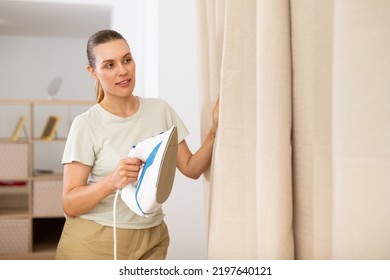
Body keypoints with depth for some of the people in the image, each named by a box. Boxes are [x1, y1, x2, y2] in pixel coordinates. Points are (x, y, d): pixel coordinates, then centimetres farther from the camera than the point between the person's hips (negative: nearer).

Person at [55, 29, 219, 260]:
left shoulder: (160, 110, 0)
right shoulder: (86, 125, -12)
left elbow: (191, 169, 2)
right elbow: (69, 205, -13)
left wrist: (215, 130, -12)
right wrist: (112, 182, -30)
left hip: (151, 240, 4)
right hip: (94, 241, -3)